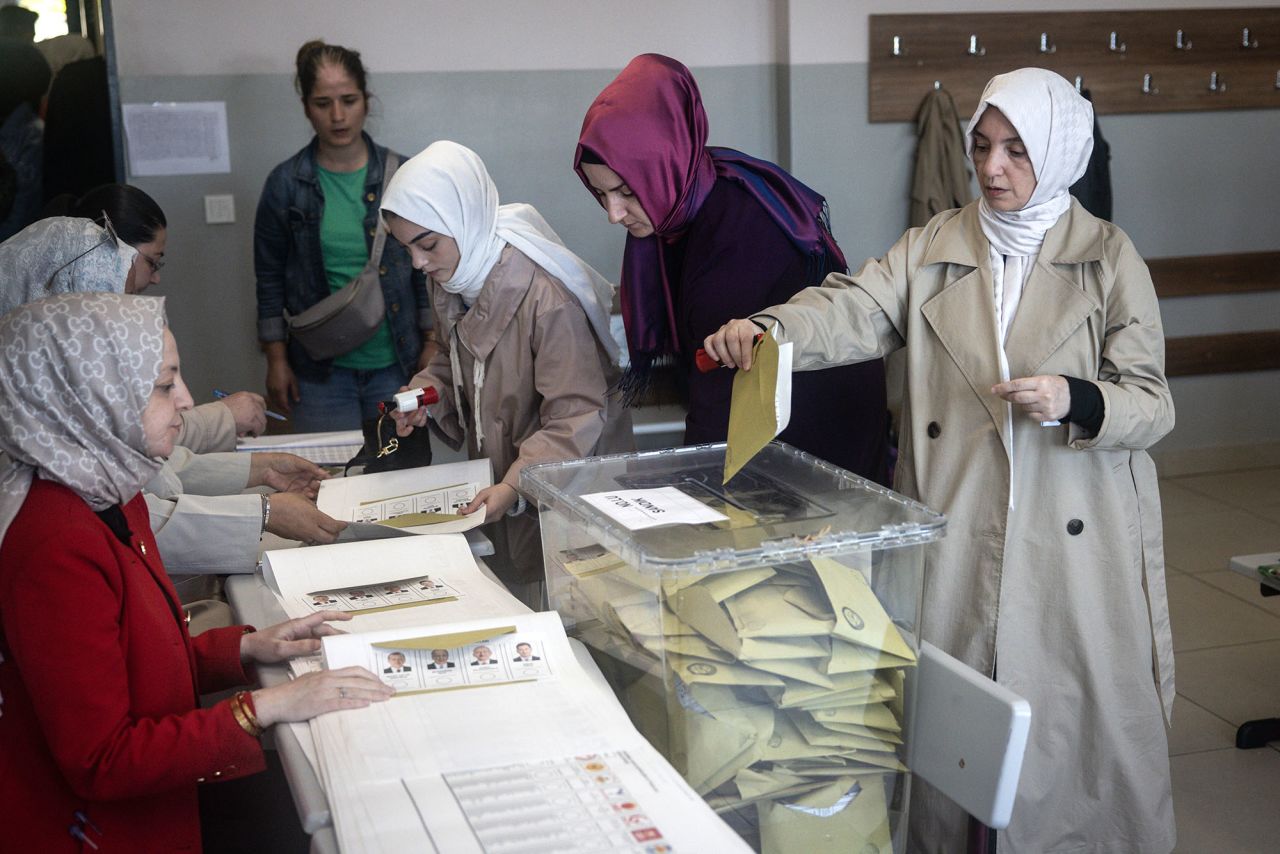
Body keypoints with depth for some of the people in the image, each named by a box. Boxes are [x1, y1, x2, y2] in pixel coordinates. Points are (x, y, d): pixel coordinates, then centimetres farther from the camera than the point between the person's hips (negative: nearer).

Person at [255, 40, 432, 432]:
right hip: (320, 370, -1)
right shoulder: (286, 183, -1)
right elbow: (270, 279, 5)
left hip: (396, 364, 1)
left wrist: (432, 347, 3)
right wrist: (276, 359, 2)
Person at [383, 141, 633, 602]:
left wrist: (515, 485, -32)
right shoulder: (451, 281, 0)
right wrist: (425, 392, -3)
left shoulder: (545, 293, -26)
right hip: (498, 482, 7)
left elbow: (576, 416, -23)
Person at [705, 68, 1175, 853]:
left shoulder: (1110, 258, 1)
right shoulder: (936, 245, 7)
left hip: (1072, 534, -1)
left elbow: (1152, 405, -2)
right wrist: (767, 328, -28)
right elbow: (856, 309, -9)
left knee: (1076, 716, 3)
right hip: (955, 530, 2)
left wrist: (1073, 401, -22)